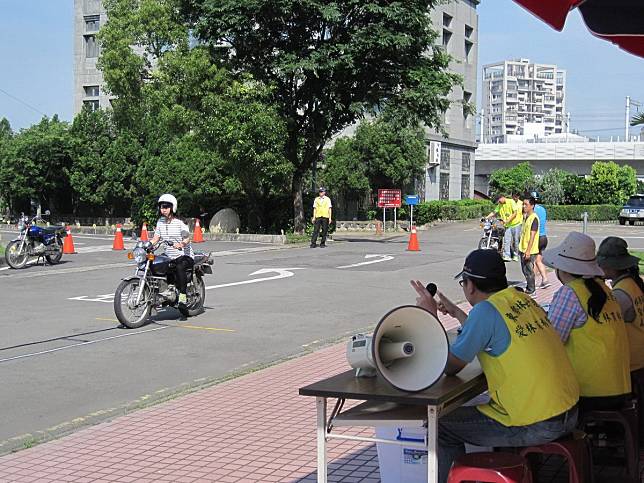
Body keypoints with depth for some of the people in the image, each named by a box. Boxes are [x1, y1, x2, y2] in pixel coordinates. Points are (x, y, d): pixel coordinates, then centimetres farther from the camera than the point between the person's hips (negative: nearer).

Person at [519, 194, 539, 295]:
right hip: (523, 249, 9)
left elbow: (532, 236, -21)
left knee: (529, 270, -2)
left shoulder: (534, 218, -17)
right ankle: (529, 287, 29)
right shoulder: (526, 217, 12)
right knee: (525, 270, 17)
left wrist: (528, 251, -24)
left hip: (530, 250, -9)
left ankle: (531, 291, 7)